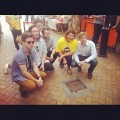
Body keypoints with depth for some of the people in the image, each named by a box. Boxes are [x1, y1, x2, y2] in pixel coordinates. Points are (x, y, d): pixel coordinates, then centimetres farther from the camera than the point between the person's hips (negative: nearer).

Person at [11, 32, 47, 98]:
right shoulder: (20, 55, -31)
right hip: (19, 75, -7)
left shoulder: (30, 51, -7)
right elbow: (24, 72, -29)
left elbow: (34, 66, -6)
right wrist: (36, 81, -23)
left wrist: (39, 77, -19)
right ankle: (22, 88, 2)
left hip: (28, 72, 8)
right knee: (33, 85, -31)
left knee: (44, 75, 4)